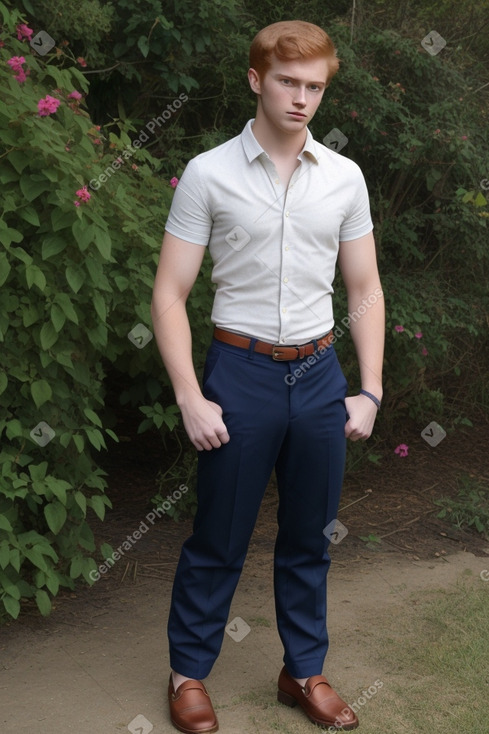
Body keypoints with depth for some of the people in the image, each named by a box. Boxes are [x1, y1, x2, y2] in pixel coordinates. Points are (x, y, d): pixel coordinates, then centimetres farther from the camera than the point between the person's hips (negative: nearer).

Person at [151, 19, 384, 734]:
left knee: (309, 538, 14)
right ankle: (189, 670, 27)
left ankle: (304, 671, 31)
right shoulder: (209, 174, -6)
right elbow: (169, 295, -6)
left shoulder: (344, 177, 3)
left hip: (319, 374, 3)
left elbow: (365, 290, 9)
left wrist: (370, 391, 3)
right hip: (242, 372, -3)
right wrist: (190, 399, -12)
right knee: (218, 540, 8)